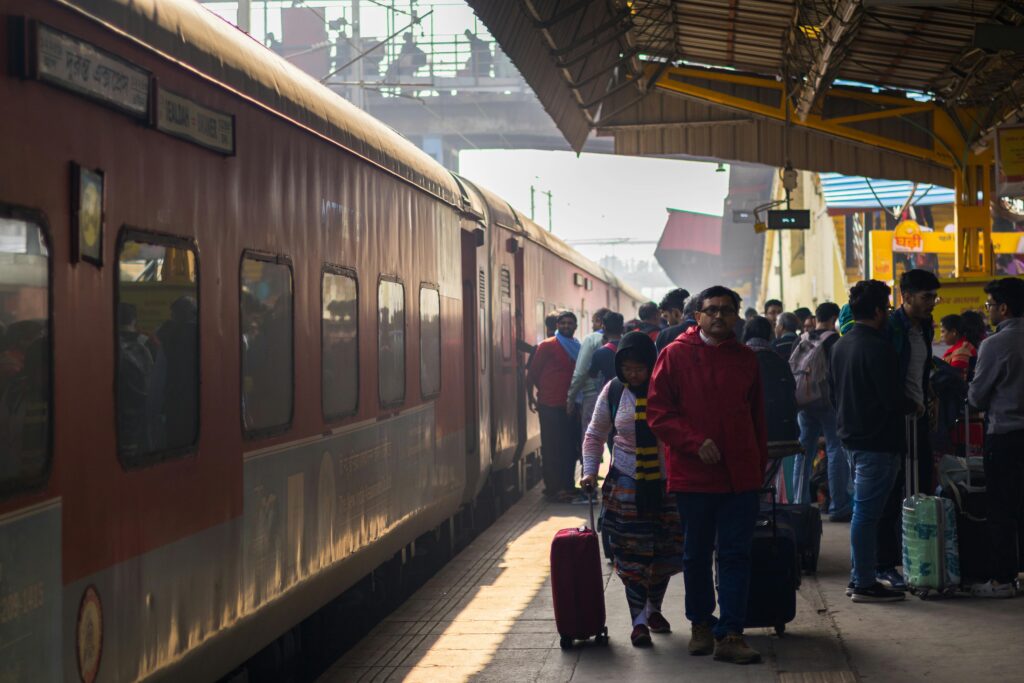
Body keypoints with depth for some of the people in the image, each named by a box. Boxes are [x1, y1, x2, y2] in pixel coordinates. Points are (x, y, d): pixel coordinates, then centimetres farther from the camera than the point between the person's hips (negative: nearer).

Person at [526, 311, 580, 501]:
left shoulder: (577, 347, 13)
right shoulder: (547, 346, -3)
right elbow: (532, 373, -1)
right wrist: (531, 396, -4)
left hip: (570, 406, 5)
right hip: (550, 406, -5)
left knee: (570, 448, 7)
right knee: (551, 448, -2)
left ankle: (567, 487, 14)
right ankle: (553, 488, 2)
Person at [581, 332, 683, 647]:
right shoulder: (613, 391, 0)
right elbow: (595, 434, 10)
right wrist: (590, 470, -1)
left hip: (667, 482, 0)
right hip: (626, 484, 0)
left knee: (665, 552, 9)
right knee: (632, 555, -4)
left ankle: (654, 609, 30)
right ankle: (639, 621, 3)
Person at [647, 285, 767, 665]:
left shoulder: (745, 359, 8)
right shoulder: (676, 355, -2)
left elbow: (758, 418, 14)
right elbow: (658, 413, -6)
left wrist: (760, 466, 10)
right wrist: (695, 442, -16)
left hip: (740, 476, 2)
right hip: (693, 474, -2)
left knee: (736, 555, -2)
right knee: (697, 555, 12)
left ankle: (729, 634, 0)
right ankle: (700, 623, 29)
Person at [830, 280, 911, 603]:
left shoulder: (840, 345, 11)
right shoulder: (878, 349, -17)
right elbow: (893, 402, -19)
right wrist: (913, 406, 0)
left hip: (852, 437, 9)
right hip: (877, 441, -9)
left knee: (863, 511, 16)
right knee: (867, 513, -5)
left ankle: (858, 577, 20)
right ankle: (865, 584, -1)